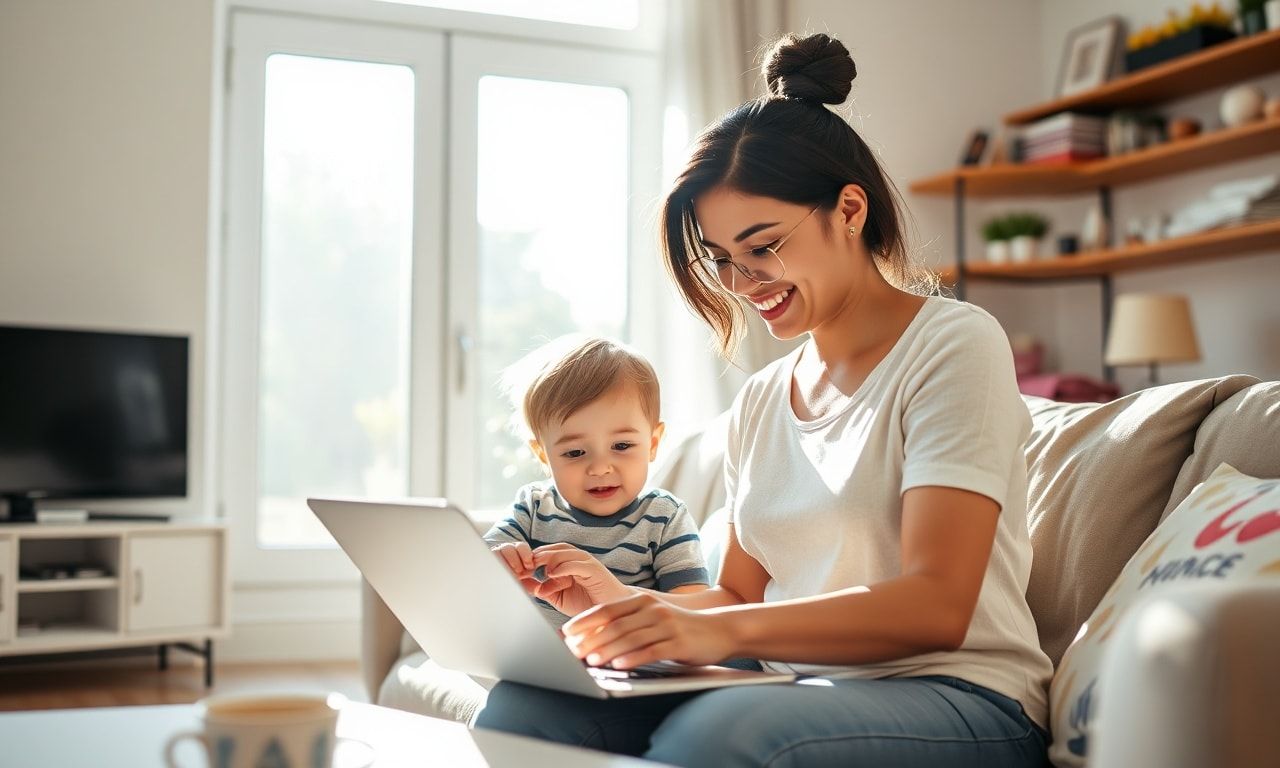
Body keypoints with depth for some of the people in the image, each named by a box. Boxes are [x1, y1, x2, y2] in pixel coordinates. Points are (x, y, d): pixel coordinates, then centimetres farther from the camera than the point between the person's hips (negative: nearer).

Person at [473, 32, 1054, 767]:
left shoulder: (954, 345, -5)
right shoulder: (760, 401, 17)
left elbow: (935, 607, -16)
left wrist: (726, 630, -28)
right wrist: (627, 605, -5)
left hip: (952, 699, -5)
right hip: (796, 692, 5)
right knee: (525, 703, -22)